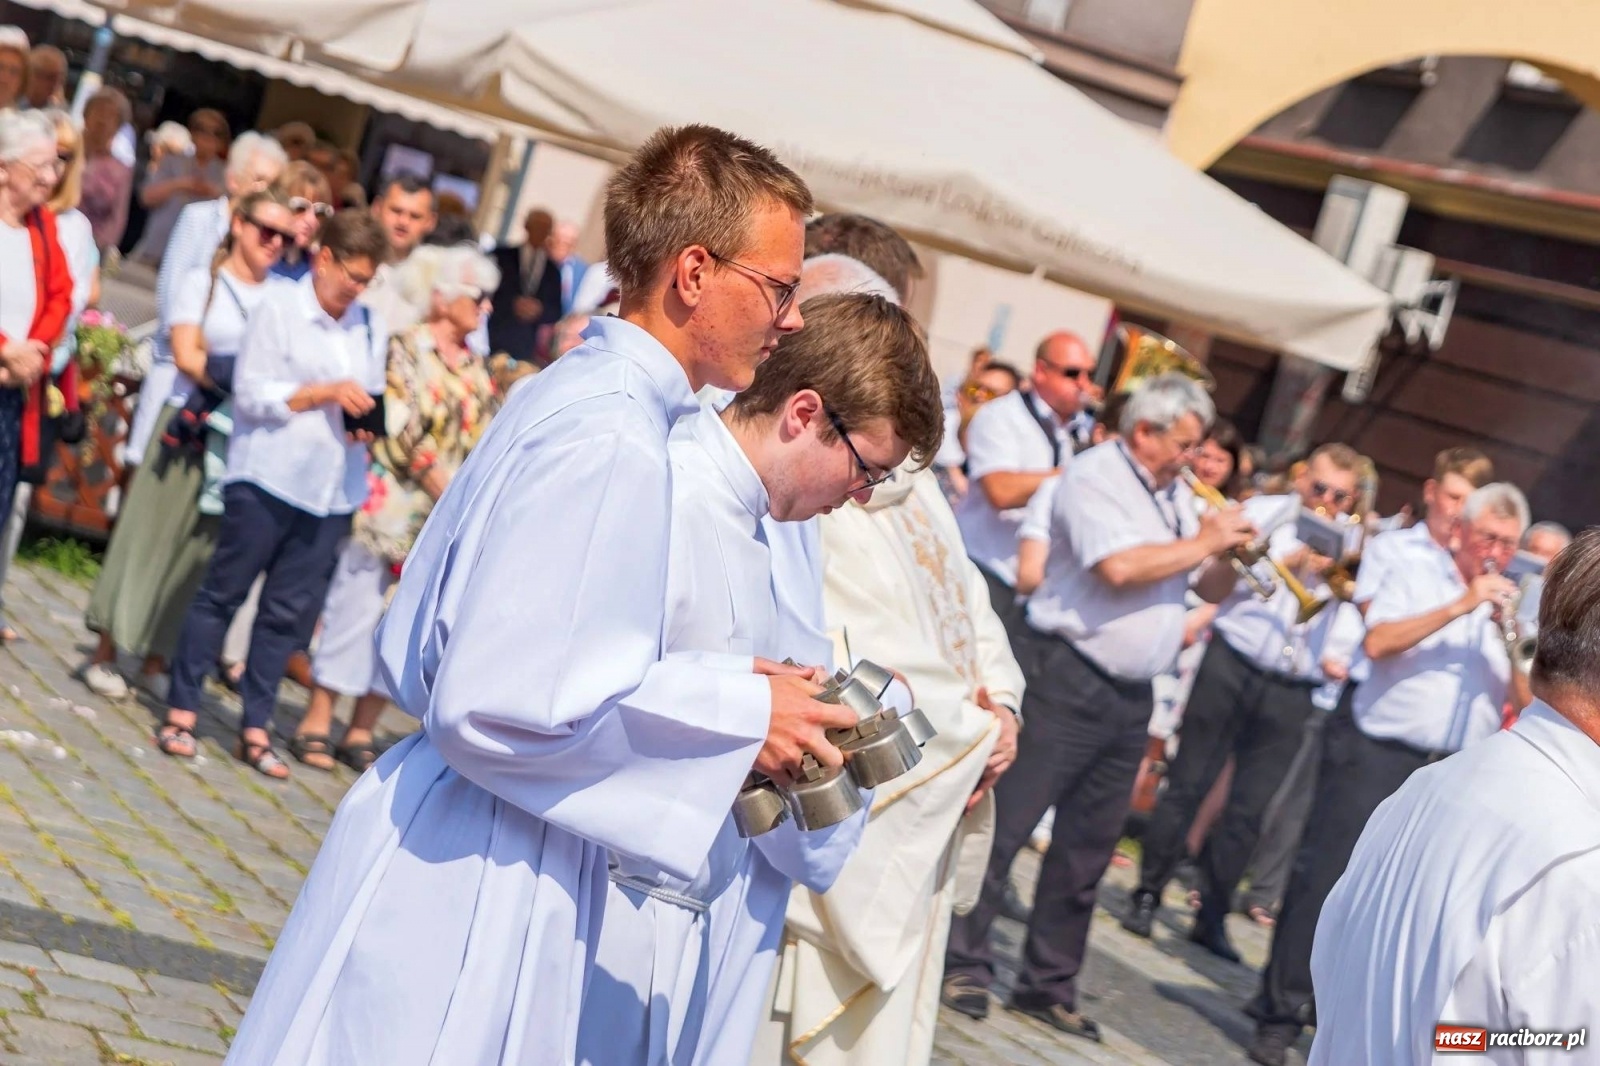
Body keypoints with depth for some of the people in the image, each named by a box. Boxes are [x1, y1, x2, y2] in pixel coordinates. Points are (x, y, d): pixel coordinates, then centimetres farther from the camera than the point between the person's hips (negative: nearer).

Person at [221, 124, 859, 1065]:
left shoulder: (566, 394, 9)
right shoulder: (611, 439, -20)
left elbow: (414, 653, 14)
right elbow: (499, 699, -24)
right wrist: (738, 715, -15)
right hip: (474, 888, -9)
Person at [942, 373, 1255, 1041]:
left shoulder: (1173, 496, 14)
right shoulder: (1095, 477, -11)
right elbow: (1120, 566, -25)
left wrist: (1233, 555, -1)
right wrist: (1204, 543, -15)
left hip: (1131, 697, 8)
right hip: (1066, 681, -8)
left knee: (1087, 848, 11)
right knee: (1006, 824, -4)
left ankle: (1049, 984, 19)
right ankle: (963, 962, 6)